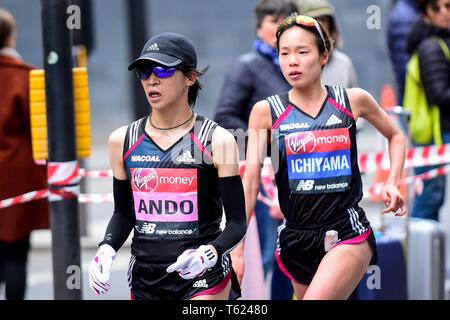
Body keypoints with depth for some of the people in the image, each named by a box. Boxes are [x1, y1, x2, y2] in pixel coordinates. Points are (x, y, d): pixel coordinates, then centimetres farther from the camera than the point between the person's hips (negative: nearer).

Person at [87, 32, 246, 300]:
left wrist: (209, 254, -24)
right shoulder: (123, 140, 5)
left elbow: (237, 222, -5)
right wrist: (106, 250, -3)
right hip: (144, 277, 4)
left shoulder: (218, 141, -6)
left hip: (203, 281, -4)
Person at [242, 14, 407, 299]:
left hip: (348, 234, -2)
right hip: (296, 240, 2)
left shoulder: (353, 100, 1)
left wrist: (393, 184, 6)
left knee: (317, 297, -25)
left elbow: (395, 135, 20)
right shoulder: (266, 112, 0)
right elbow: (250, 183, -2)